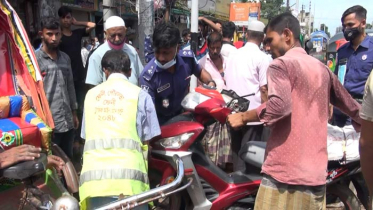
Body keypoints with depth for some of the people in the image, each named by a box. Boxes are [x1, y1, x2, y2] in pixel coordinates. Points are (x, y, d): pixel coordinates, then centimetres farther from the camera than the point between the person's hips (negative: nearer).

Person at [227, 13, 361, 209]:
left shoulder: (280, 64, -5)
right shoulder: (323, 69, 15)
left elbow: (280, 105, -22)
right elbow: (351, 106, 24)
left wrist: (243, 117, -9)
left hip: (284, 173, -7)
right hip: (316, 173, 7)